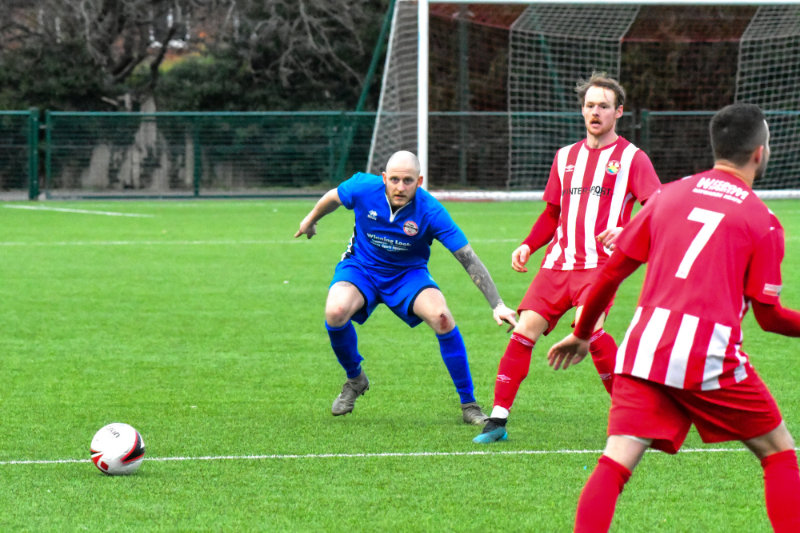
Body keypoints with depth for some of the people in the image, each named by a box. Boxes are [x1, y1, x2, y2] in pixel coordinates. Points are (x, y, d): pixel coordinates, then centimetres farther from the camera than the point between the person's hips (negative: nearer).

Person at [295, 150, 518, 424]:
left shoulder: (430, 212, -26)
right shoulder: (363, 188, -22)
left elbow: (469, 260, -24)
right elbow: (332, 198, 4)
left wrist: (497, 305, -30)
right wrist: (311, 220, 23)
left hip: (408, 274, -1)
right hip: (361, 268, 1)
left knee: (441, 316, -29)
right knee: (336, 311, -31)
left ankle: (469, 404, -13)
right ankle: (354, 379, 2)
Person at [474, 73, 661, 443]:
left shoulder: (632, 159, 3)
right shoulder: (566, 157, 20)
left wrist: (626, 232, -24)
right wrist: (528, 246, 11)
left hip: (600, 263, -5)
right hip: (558, 261, 5)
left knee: (588, 328, -27)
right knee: (525, 329, -8)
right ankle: (498, 420, -4)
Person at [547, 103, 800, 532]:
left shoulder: (671, 195, 14)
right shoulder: (763, 223, 3)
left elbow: (612, 270, 16)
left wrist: (582, 333, 28)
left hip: (644, 351, 3)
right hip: (711, 359, -3)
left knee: (615, 464, -5)